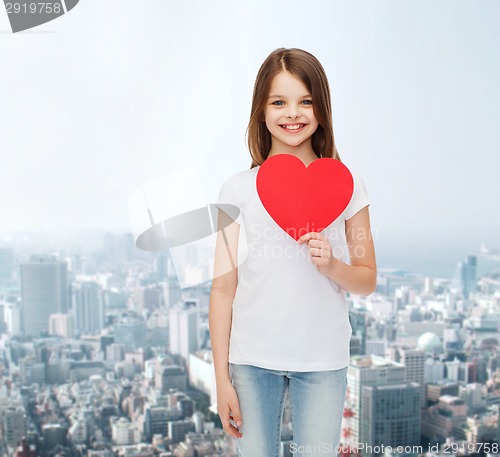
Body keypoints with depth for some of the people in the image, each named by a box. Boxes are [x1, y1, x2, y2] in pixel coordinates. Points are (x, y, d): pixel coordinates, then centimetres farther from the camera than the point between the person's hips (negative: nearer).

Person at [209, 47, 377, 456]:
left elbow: (368, 280, 6)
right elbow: (223, 288, -1)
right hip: (252, 359, 0)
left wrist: (331, 265, -16)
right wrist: (222, 379, -3)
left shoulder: (347, 185, 1)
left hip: (323, 361, 0)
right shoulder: (239, 188, 0)